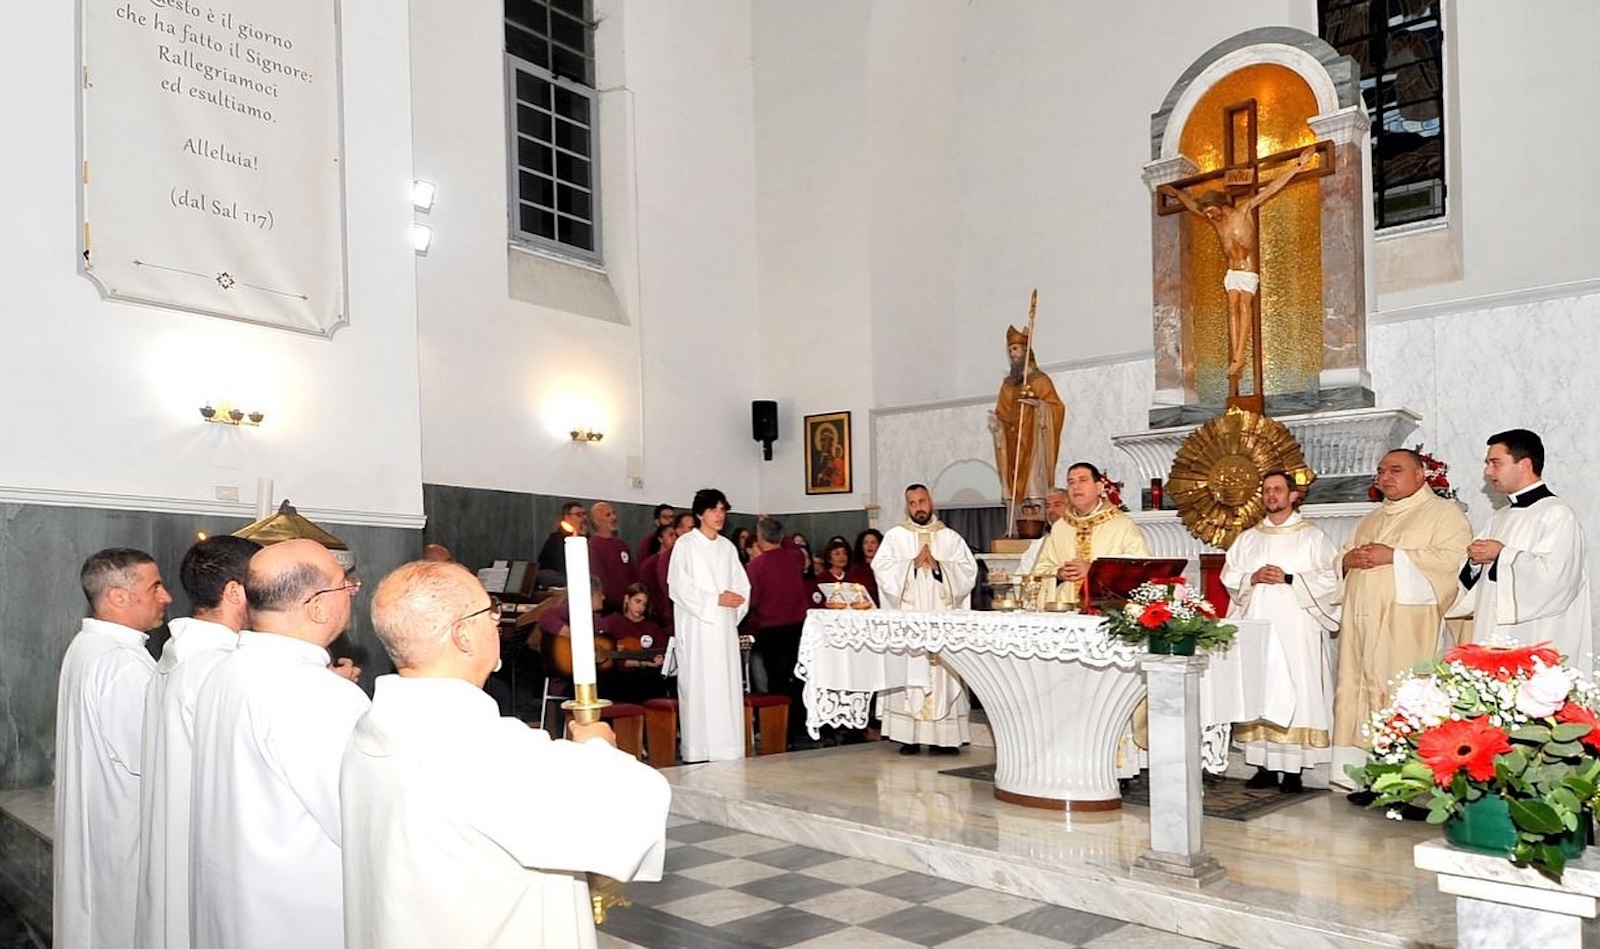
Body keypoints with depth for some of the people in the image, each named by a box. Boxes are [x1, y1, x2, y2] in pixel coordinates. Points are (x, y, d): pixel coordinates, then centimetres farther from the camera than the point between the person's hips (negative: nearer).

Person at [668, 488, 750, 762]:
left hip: (725, 627, 5)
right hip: (697, 626, -5)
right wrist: (716, 600, -13)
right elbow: (680, 588, -10)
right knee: (698, 687, -6)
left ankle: (728, 751, 7)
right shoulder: (685, 545, -3)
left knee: (727, 686, 3)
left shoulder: (727, 547, 14)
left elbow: (742, 586, 13)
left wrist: (736, 602, -7)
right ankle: (699, 752, -2)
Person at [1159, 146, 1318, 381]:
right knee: (1233, 307, -15)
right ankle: (1235, 357, -25)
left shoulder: (1244, 211, -5)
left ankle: (1240, 355, -36)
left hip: (1249, 272, -4)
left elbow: (1272, 188, -8)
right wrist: (1176, 192, 37)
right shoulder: (1215, 221, 9)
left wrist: (1297, 166, -10)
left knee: (1244, 304, -24)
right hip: (1232, 272, 4)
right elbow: (1191, 203, 25)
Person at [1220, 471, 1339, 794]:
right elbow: (1229, 576, 13)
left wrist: (1288, 579, -12)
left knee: (1295, 690, -8)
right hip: (1256, 624, 4)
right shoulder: (1248, 538, 17)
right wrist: (1252, 578, -6)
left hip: (1296, 625, -3)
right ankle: (1265, 765, 5)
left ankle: (1293, 768, -4)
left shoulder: (1312, 536, 6)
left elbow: (1329, 579, -2)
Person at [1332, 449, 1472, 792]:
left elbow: (1452, 559, -12)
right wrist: (1348, 560, 3)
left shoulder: (1444, 513, 4)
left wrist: (1394, 557, -14)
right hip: (1362, 624, 7)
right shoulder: (1371, 520, 26)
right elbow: (1341, 560, 26)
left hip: (1406, 629, -7)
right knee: (1360, 697, 2)